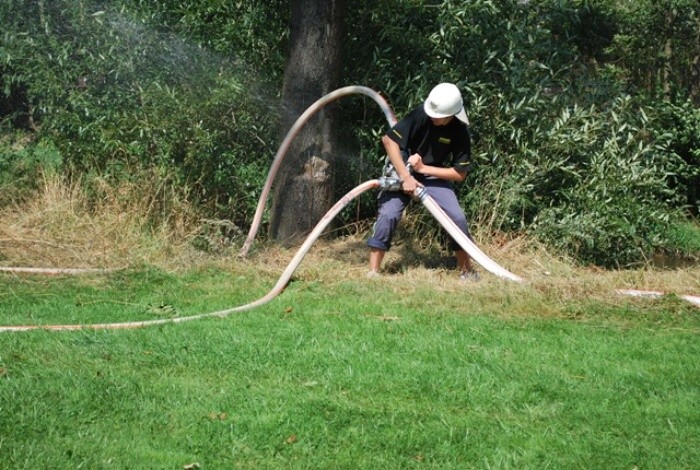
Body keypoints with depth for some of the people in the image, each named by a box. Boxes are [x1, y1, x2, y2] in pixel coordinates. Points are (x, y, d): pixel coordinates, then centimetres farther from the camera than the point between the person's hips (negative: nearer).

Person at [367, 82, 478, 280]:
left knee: (458, 217, -12)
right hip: (403, 171, -2)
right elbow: (388, 139, -27)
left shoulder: (459, 131, -18)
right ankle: (373, 271, -12)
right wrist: (405, 177, -28)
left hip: (434, 175, 2)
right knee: (388, 214, -19)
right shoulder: (421, 114, -25)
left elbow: (460, 174, -14)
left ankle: (466, 269, 6)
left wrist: (423, 168, -21)